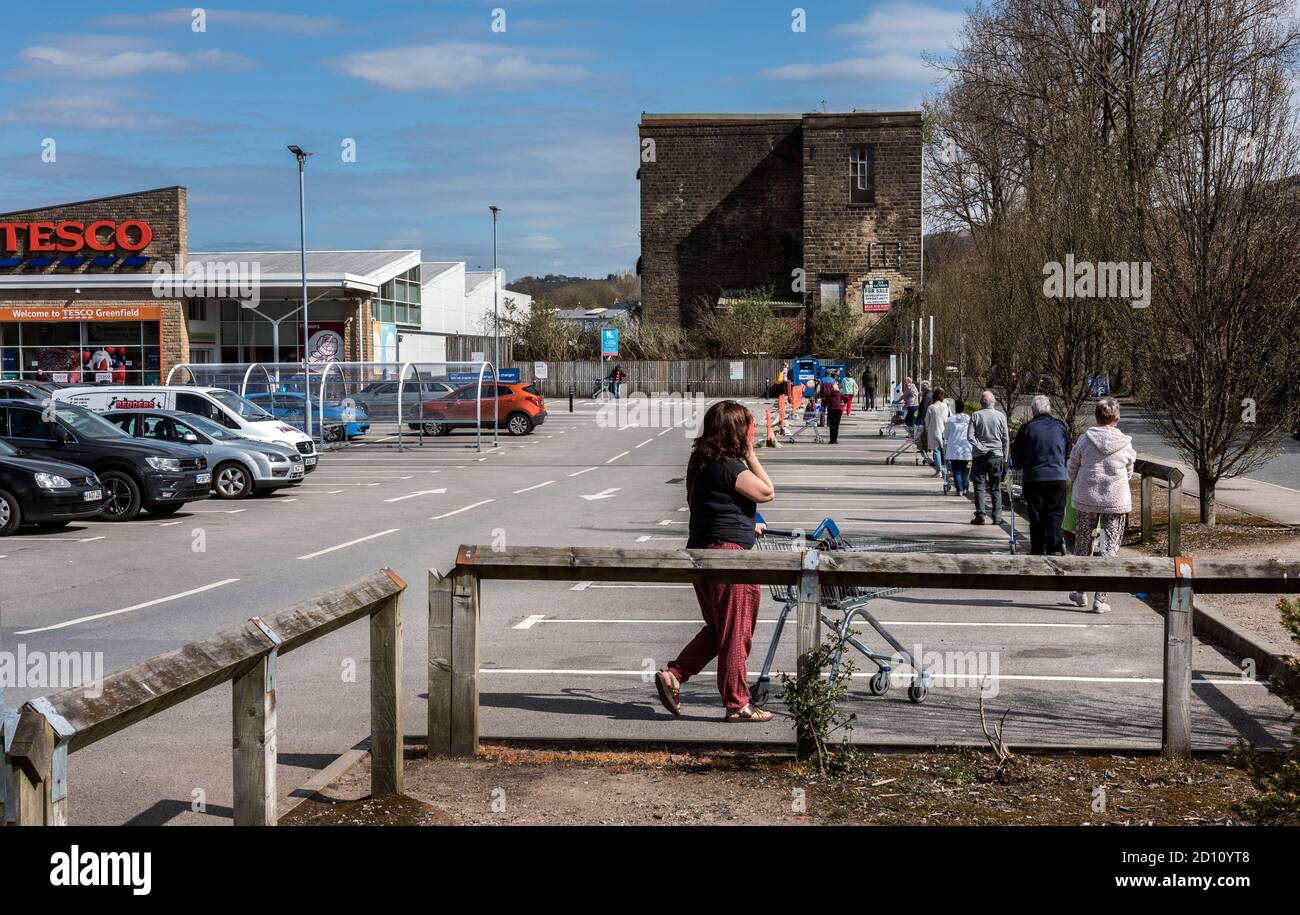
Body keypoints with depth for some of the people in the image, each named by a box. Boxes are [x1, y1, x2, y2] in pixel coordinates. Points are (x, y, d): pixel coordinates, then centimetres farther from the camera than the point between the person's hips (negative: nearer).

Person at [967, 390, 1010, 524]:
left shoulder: (976, 416, -4)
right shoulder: (1000, 415, 0)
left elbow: (970, 436, -11)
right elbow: (1006, 438, 3)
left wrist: (981, 448, -8)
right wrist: (1005, 457, 9)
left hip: (979, 455, -1)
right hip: (997, 454, 1)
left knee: (979, 486, 3)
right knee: (996, 488, 7)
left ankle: (980, 515, -4)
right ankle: (997, 517, 6)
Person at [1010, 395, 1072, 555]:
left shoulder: (1027, 428, -5)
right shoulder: (1060, 426, 3)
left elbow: (1016, 457, 2)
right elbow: (1069, 452, 13)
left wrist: (1019, 466, 23)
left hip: (1033, 477, -1)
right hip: (1058, 477, 2)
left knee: (1036, 516, 6)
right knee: (1055, 513, 6)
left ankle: (1038, 549, 9)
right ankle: (1054, 547, -5)